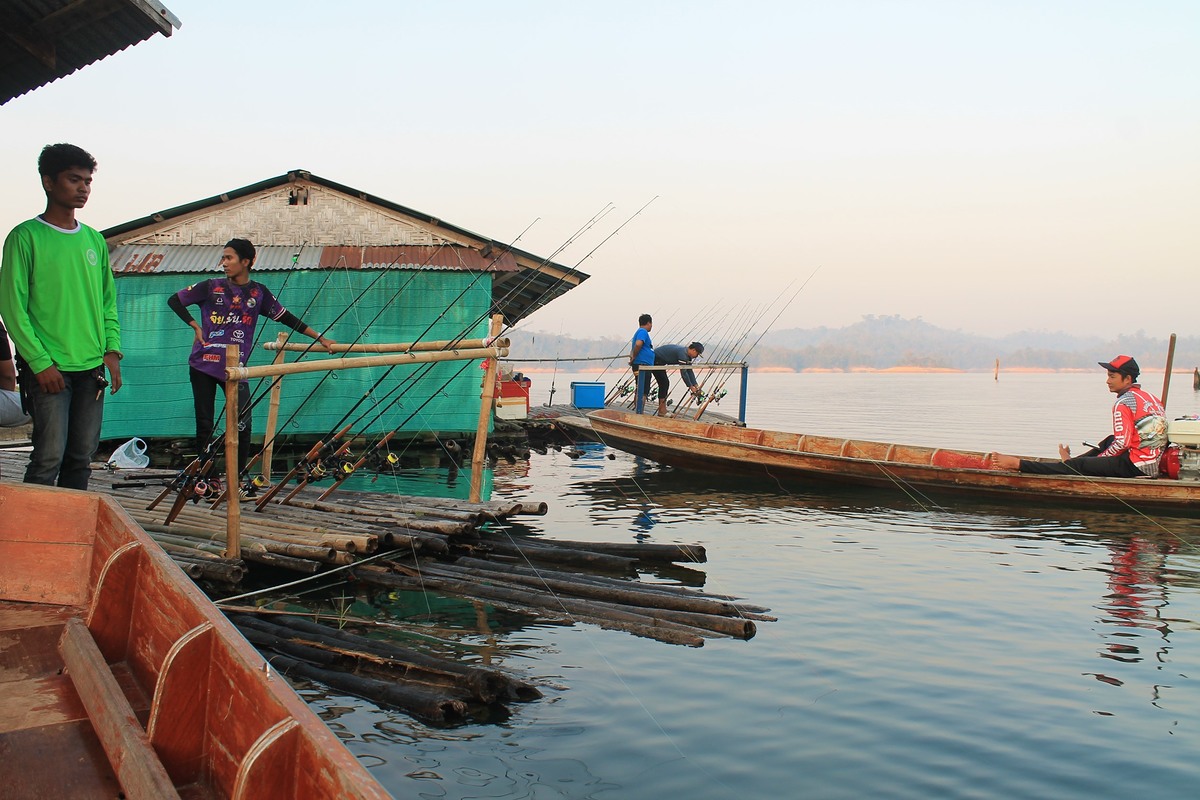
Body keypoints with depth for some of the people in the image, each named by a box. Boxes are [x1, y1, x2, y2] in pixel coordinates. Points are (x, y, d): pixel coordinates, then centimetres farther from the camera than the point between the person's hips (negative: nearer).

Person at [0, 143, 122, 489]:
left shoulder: (94, 240, 14)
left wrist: (112, 349, 5)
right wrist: (40, 362, -13)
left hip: (92, 369, 6)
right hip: (50, 369, -5)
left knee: (82, 457, 8)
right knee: (49, 457, -9)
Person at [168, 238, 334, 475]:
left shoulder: (259, 292, 7)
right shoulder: (212, 287, 5)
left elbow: (286, 318, 12)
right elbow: (174, 300, 12)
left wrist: (320, 339, 10)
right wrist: (196, 326, 1)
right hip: (203, 364, 0)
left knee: (242, 424, -8)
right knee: (204, 423, 2)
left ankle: (239, 476, 4)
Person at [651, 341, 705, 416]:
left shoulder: (687, 355, 5)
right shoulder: (682, 353, -25)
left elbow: (689, 371, 8)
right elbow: (683, 372, -25)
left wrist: (696, 386, 2)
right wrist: (691, 387, -18)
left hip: (659, 361, 11)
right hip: (655, 360, -11)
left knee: (664, 383, 10)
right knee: (664, 383, -10)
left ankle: (662, 410, 12)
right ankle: (662, 411, -9)